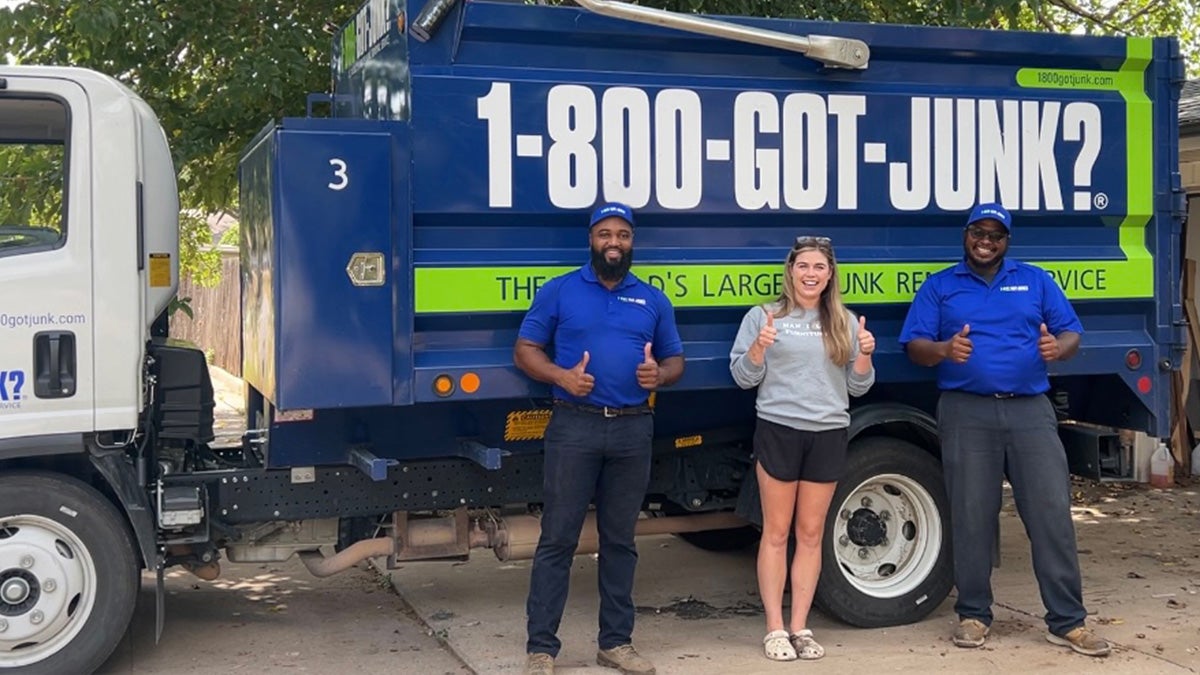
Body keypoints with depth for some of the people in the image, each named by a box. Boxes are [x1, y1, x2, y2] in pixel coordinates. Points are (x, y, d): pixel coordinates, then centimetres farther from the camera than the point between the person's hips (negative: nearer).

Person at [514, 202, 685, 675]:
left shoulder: (654, 301, 13)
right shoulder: (559, 291, 4)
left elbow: (675, 360, 17)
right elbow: (525, 350, 3)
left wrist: (659, 375, -7)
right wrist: (561, 375, -16)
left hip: (633, 429, 3)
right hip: (575, 426, -3)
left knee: (620, 541, 10)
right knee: (557, 539, -2)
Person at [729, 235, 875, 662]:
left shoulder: (845, 322, 9)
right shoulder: (764, 316, 1)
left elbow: (858, 387, 10)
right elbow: (743, 378, -1)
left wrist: (865, 356, -8)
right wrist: (759, 346, -18)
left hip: (828, 434, 3)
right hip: (778, 431, -3)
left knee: (811, 534, 7)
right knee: (776, 533, 2)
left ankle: (800, 628, 14)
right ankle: (775, 630, 8)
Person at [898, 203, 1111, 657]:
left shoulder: (1035, 281, 15)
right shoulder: (939, 286, 12)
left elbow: (1072, 334, 10)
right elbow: (914, 347, 4)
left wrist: (1057, 347, -14)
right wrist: (945, 350, -18)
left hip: (1030, 409, 1)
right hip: (967, 413, -1)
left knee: (1052, 512, -4)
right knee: (972, 516, 2)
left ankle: (1067, 621, 3)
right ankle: (973, 614, 14)